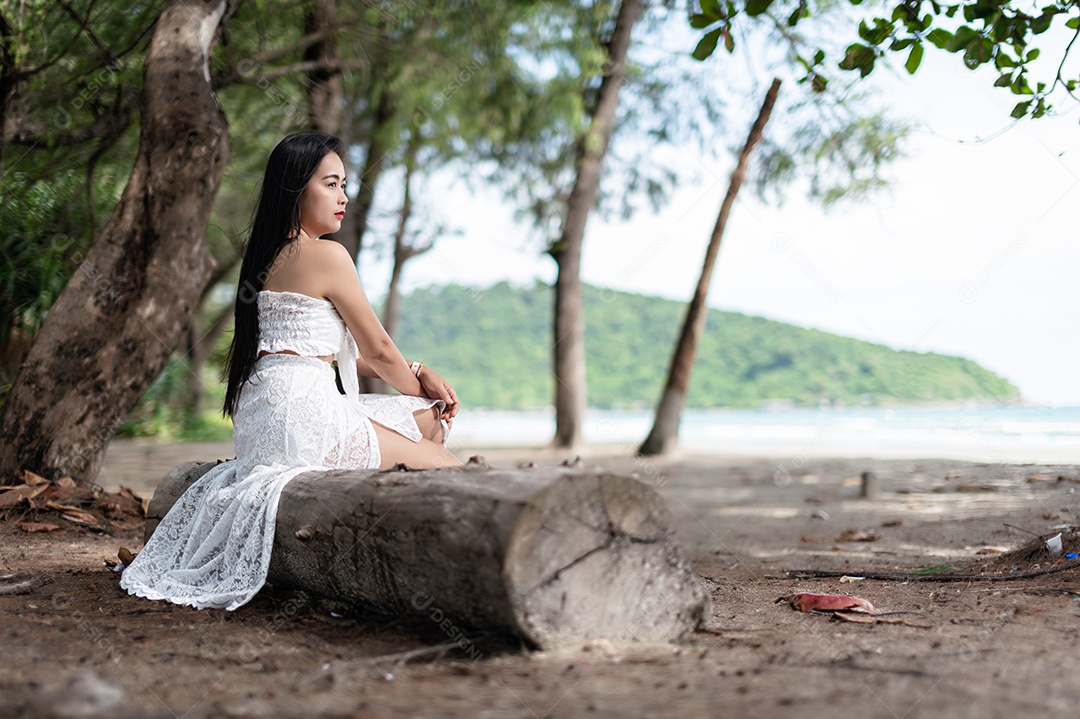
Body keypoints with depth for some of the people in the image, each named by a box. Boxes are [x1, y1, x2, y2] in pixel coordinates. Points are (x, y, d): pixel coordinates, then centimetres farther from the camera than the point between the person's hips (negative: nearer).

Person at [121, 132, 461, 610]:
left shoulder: (270, 256, 18)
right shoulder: (327, 256, -10)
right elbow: (379, 350, -2)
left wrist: (416, 374, 13)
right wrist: (422, 393, 17)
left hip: (263, 420, 10)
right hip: (303, 417, -10)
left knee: (432, 421, 16)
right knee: (444, 468, -2)